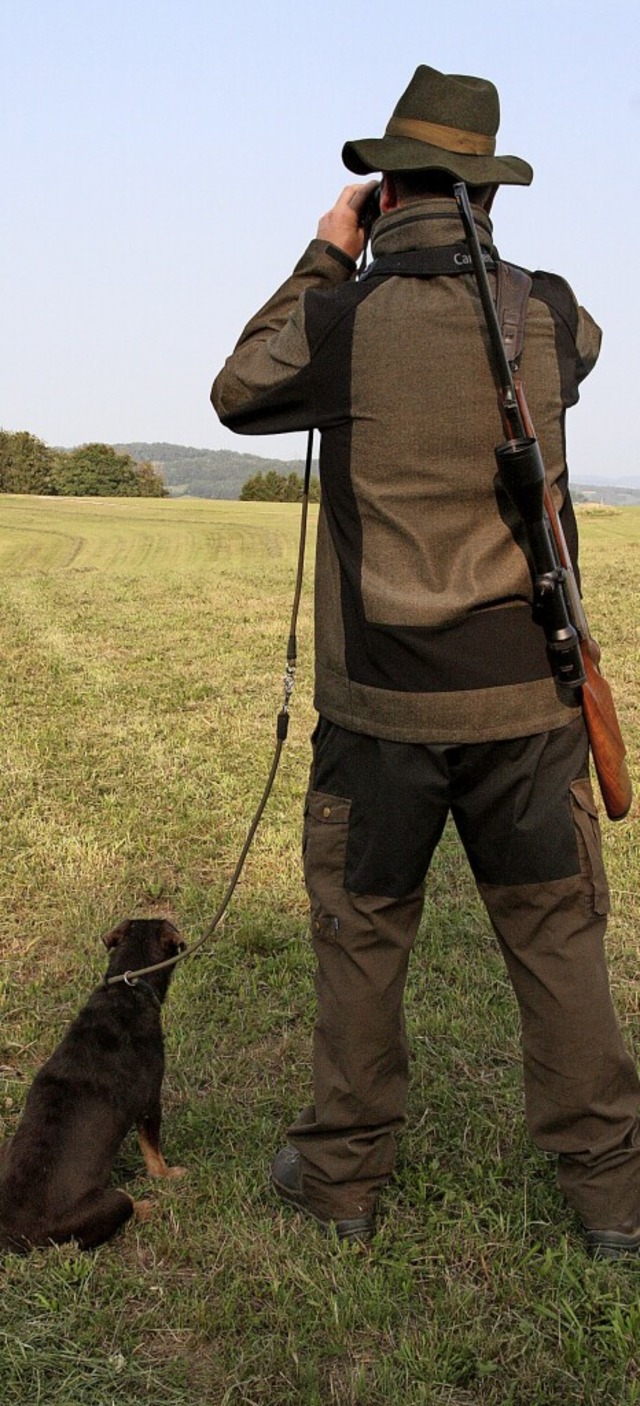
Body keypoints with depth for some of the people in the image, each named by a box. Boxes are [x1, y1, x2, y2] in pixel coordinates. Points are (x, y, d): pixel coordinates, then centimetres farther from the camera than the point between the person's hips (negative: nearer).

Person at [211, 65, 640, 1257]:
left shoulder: (342, 319, -9)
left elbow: (237, 393, 11)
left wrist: (324, 259, 15)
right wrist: (460, 259, 23)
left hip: (383, 698, -2)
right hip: (528, 693, 2)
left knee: (360, 932, 14)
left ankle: (343, 1174, 27)